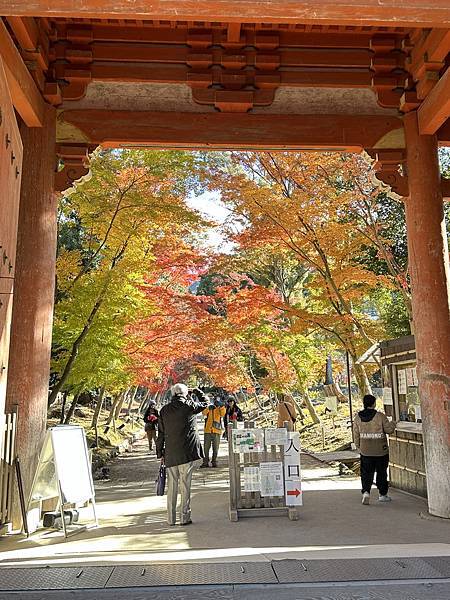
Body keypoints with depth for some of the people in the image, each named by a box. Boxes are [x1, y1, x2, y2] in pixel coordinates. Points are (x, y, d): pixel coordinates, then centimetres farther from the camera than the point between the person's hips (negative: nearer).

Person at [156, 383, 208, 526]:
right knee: (185, 485, 2)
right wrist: (196, 392, 26)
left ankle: (171, 518, 16)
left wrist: (160, 453, 16)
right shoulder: (188, 405, -6)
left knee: (171, 486, 11)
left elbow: (161, 433, 10)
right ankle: (184, 517, 6)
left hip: (170, 453, 4)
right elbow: (205, 403, 12)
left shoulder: (164, 410, 7)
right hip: (187, 452, -4)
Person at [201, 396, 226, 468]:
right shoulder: (209, 407, 9)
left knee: (215, 448, 4)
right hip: (208, 430, 0)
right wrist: (209, 408, -26)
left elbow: (223, 414, -12)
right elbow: (204, 413, -9)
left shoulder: (220, 408, 8)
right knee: (206, 448, 2)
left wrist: (222, 405, -25)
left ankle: (214, 462, 14)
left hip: (217, 431, 0)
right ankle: (205, 462, 9)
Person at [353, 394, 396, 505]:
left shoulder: (358, 417, -1)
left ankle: (366, 491, -12)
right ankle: (383, 495, 22)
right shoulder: (380, 416, -12)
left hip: (365, 451, 2)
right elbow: (389, 429, -7)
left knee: (366, 473, 6)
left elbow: (356, 434, 3)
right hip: (381, 450, -2)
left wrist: (358, 446, 15)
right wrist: (393, 424, 14)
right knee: (381, 473, 12)